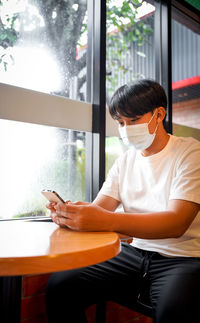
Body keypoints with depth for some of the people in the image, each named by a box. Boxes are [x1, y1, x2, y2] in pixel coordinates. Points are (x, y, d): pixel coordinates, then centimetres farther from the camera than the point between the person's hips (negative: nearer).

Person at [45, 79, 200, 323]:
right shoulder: (125, 161, 9)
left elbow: (177, 222, -23)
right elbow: (97, 208, 2)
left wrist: (106, 220, -37)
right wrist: (72, 213, -22)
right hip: (135, 251, 5)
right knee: (60, 285, -9)